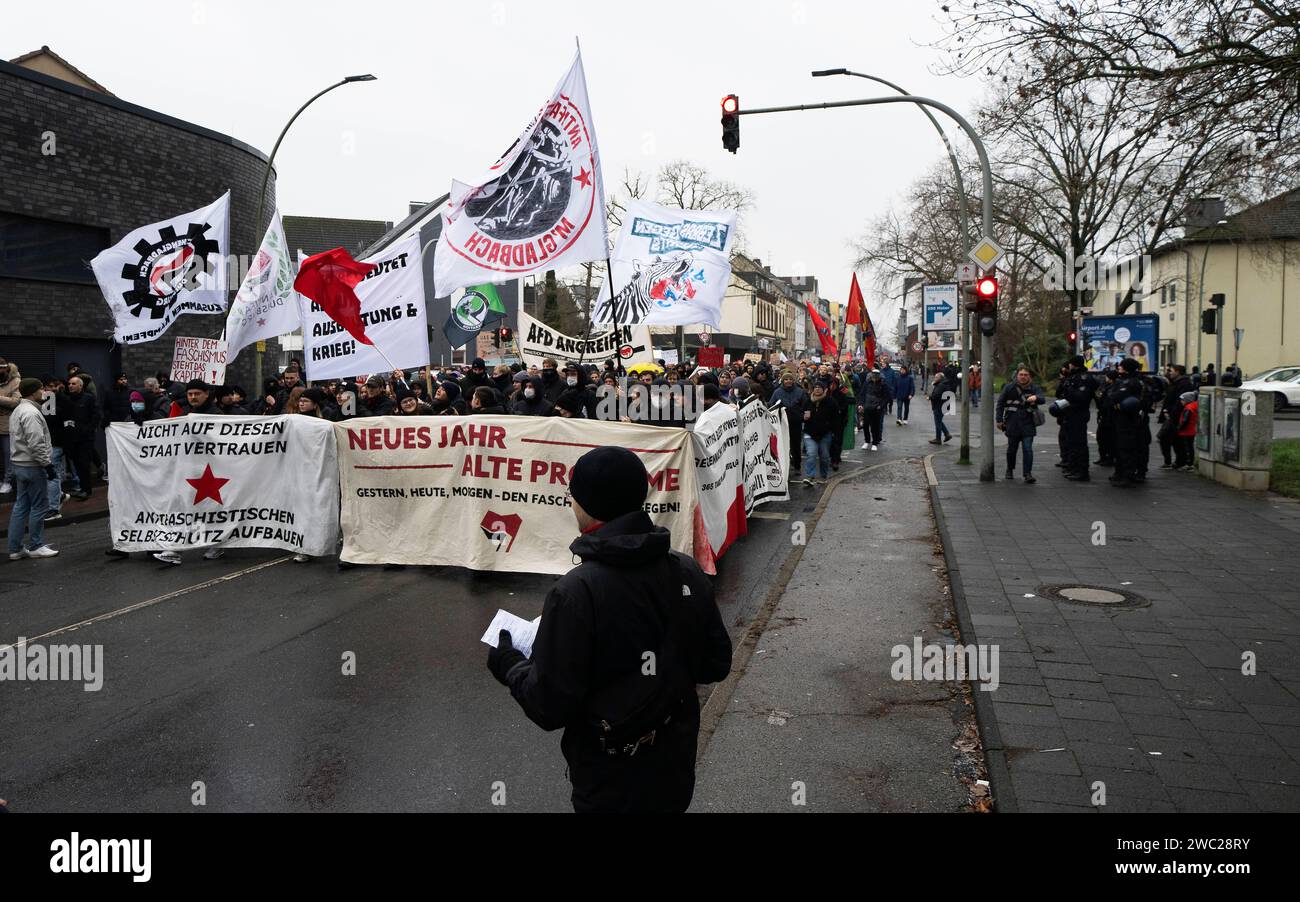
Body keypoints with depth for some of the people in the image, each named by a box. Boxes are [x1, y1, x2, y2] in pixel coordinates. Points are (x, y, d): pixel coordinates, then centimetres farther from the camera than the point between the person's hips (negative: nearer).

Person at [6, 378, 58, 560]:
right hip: (33, 466, -10)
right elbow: (36, 444, -23)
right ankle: (35, 546, 6)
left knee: (20, 506, 12)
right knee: (39, 506, -1)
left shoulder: (18, 411, 16)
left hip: (20, 464, 10)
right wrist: (47, 464, -18)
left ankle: (15, 548, 15)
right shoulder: (31, 413, -17)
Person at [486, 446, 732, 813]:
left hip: (609, 788, -5)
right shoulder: (688, 572, -10)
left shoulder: (576, 593, -26)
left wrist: (511, 666, -2)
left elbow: (551, 707, -20)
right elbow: (716, 664, 1)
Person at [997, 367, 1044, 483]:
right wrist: (999, 420, 2)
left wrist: (1035, 398, -39)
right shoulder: (1009, 387, 3)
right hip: (1012, 422, 1)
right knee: (1012, 448, 10)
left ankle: (1028, 473, -5)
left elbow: (1042, 399, -15)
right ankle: (1010, 470, 31)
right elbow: (1000, 403, 7)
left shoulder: (1034, 388, 3)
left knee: (1028, 448, -8)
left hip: (1028, 423, -1)